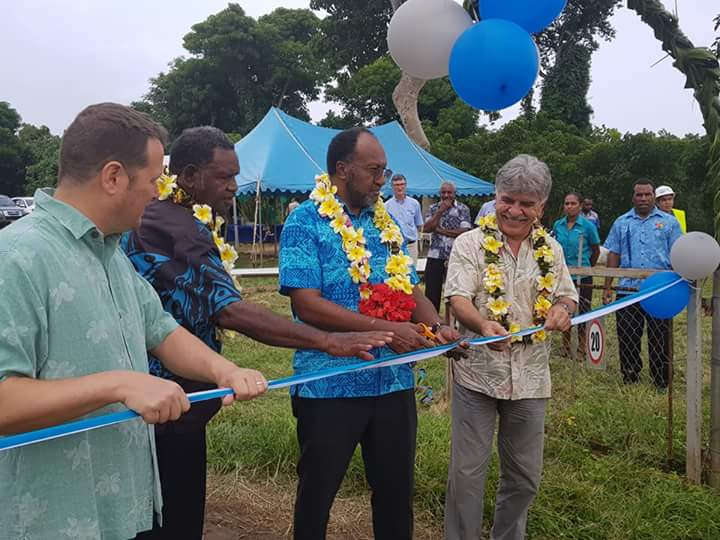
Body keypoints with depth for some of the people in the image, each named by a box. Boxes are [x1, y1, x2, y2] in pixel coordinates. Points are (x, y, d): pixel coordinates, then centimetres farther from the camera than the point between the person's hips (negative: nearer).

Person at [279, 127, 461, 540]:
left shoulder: (385, 222, 10)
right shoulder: (306, 223, -10)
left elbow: (410, 290, 12)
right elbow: (307, 304, -19)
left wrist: (438, 327, -9)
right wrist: (384, 328, -23)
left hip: (394, 382, 6)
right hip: (330, 386, -5)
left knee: (397, 489, 16)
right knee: (318, 490, 12)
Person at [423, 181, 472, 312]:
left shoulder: (463, 209, 1)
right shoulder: (434, 208, 9)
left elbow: (464, 231, -12)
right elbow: (426, 228, -5)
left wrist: (440, 230, -11)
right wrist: (440, 211, -9)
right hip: (435, 256, 2)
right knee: (431, 291, 3)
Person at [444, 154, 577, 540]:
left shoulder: (551, 250, 8)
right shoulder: (471, 244, -5)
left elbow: (567, 296, 14)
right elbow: (458, 298, -16)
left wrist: (562, 308, -11)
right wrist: (483, 325, -37)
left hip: (530, 377, 4)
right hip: (477, 373, -4)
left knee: (524, 477, 15)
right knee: (467, 473, 3)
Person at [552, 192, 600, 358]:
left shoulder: (588, 226, -9)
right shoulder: (558, 225, 2)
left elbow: (596, 251, 3)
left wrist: (586, 267, 11)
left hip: (582, 277, -4)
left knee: (583, 313, 3)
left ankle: (581, 349, 17)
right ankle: (565, 347, 27)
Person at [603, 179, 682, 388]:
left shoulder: (669, 222, 7)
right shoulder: (621, 223, 12)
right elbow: (613, 256, 12)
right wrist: (607, 287, 6)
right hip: (627, 290, 2)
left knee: (659, 340, 3)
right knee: (627, 339, 6)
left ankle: (662, 383, 13)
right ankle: (629, 381, 18)